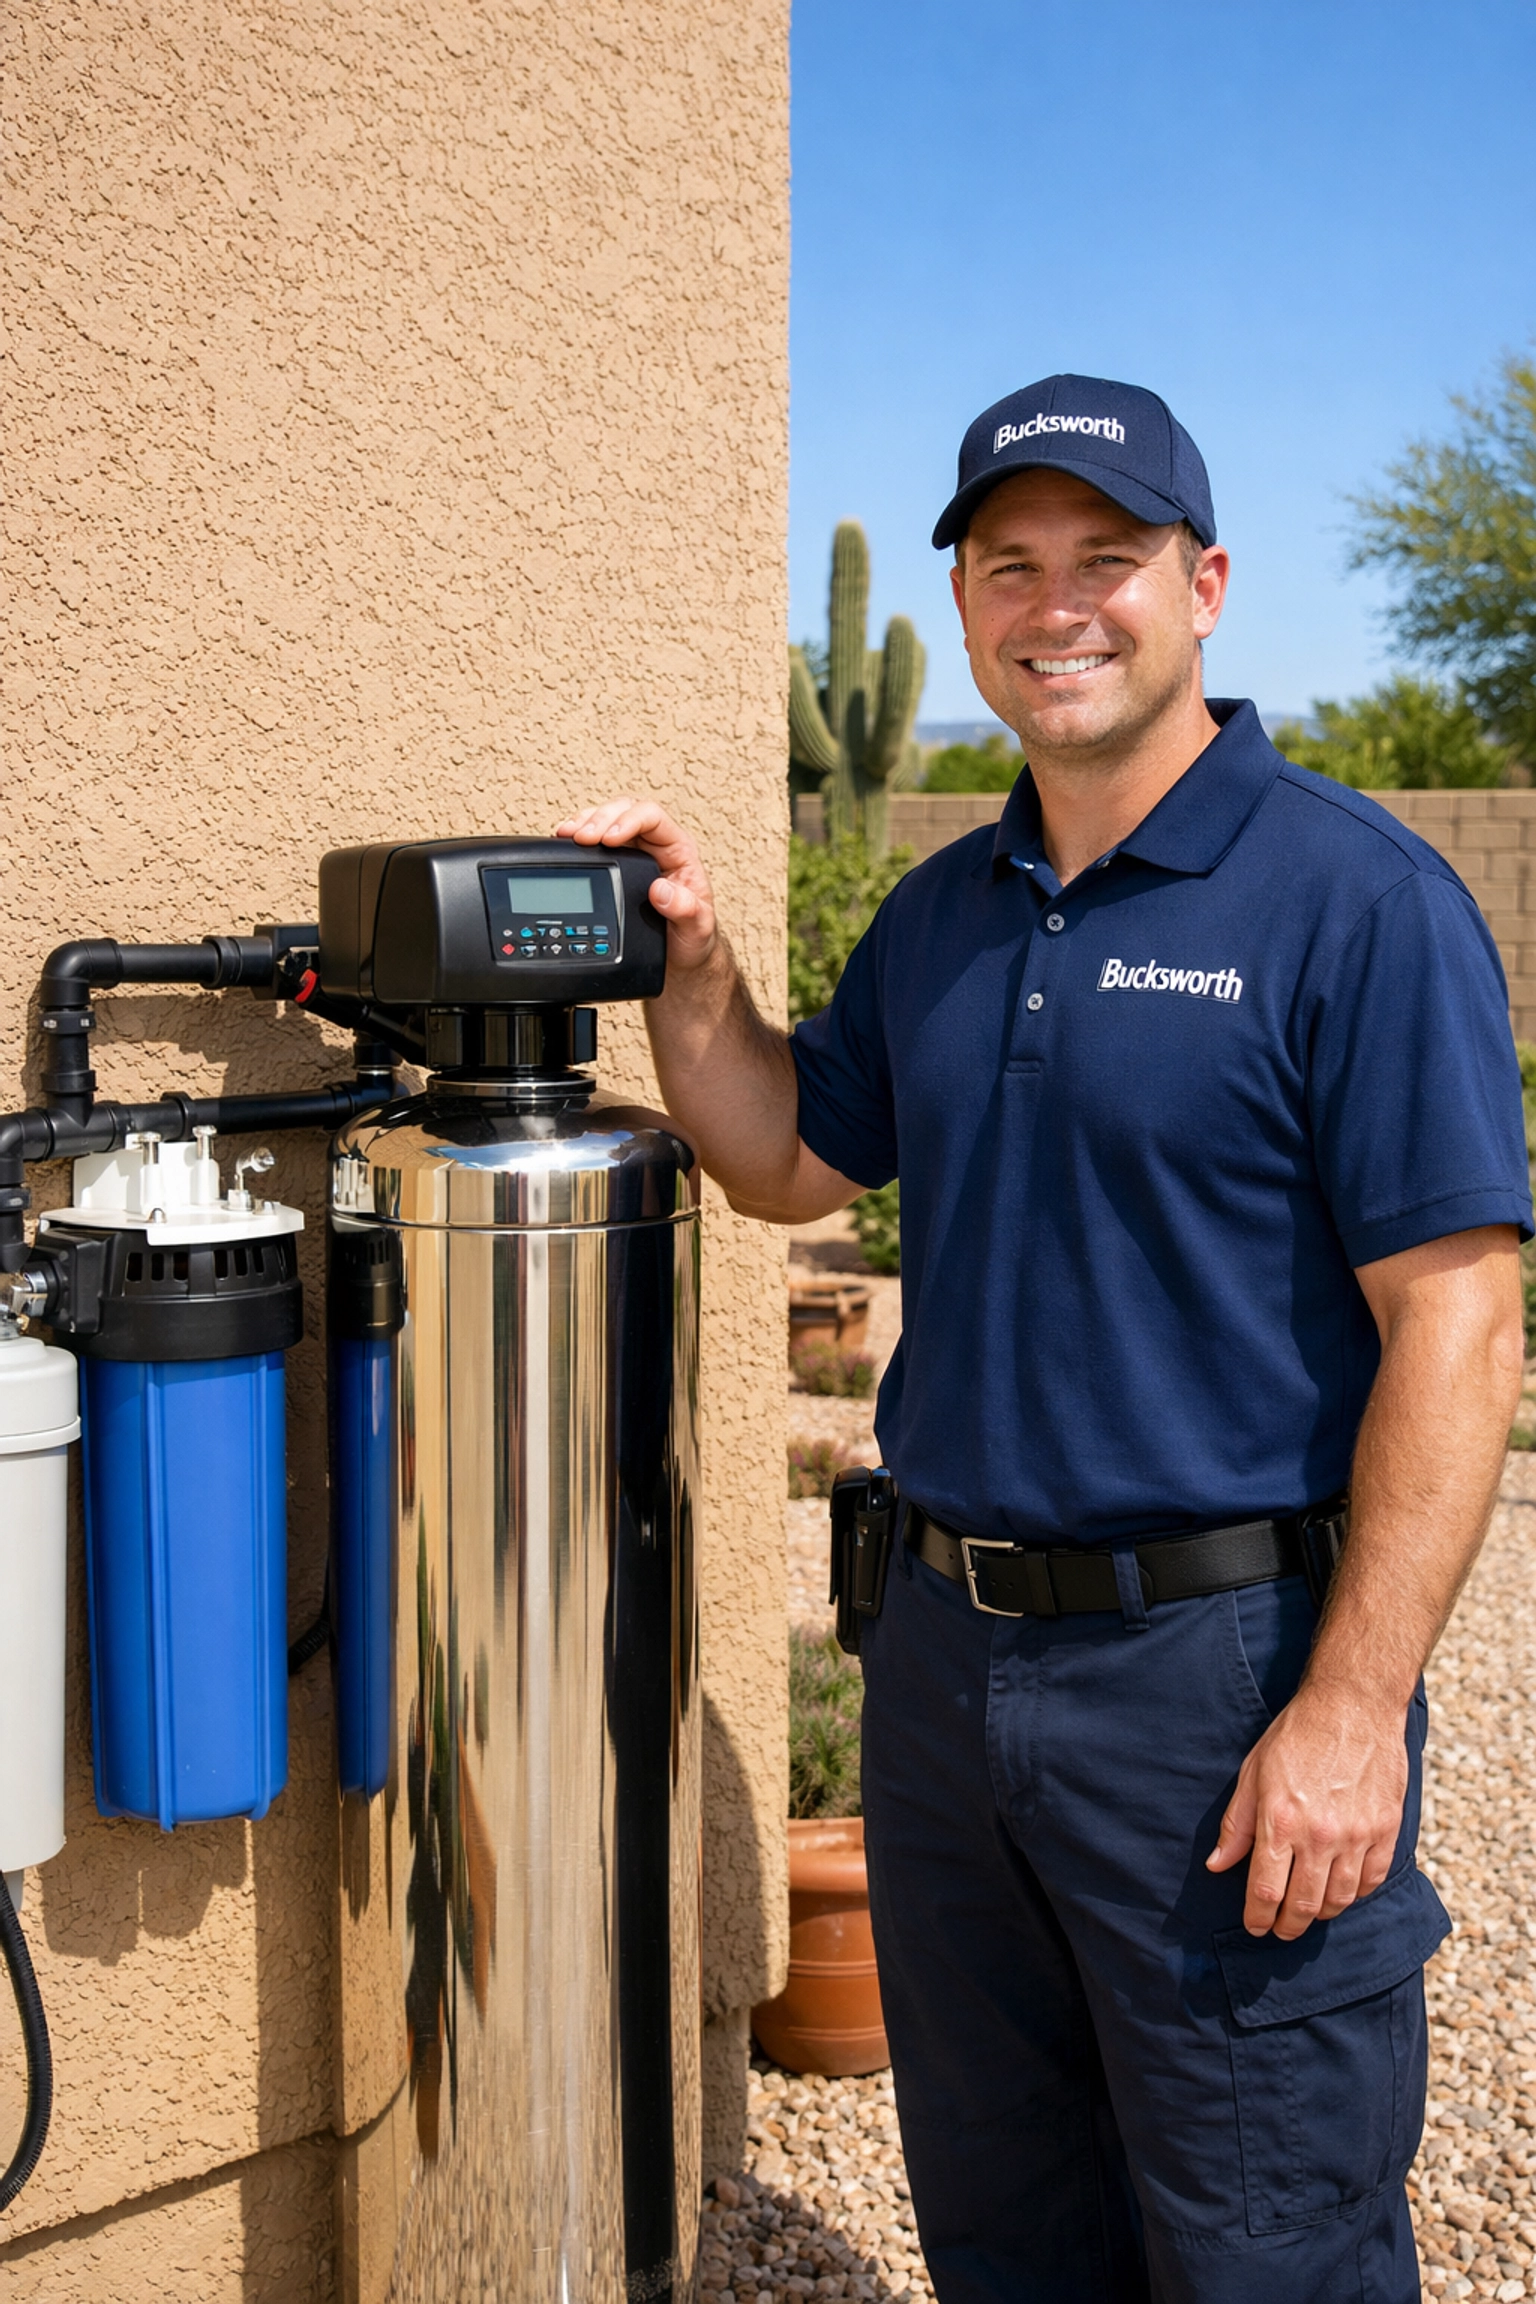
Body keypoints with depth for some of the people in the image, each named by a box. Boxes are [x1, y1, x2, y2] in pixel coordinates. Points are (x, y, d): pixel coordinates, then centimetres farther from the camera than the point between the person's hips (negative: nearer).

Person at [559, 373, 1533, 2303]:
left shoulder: (1354, 898, -12)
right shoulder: (942, 914, 10)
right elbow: (789, 1162, 20)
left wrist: (1354, 1712, -20)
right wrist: (689, 961, 3)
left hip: (1228, 1662, -6)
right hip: (947, 1650, 7)